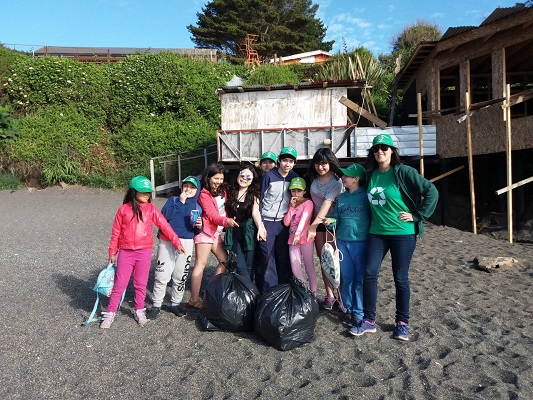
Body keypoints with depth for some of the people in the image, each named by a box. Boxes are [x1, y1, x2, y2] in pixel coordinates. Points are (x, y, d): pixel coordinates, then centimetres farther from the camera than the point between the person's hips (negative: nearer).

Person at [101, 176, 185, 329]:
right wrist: (112, 252, 6)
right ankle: (110, 313, 15)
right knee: (119, 284, 4)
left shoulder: (151, 209, 1)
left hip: (144, 252, 1)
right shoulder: (123, 209, -1)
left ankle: (139, 311, 26)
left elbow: (165, 226, -3)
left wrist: (176, 242, -8)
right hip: (125, 252, -1)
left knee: (141, 284, 11)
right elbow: (116, 232, 4)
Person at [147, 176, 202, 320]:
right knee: (162, 274, -2)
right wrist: (180, 202, -14)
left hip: (186, 243, 2)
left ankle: (175, 304, 24)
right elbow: (164, 215, -14)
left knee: (181, 275, 9)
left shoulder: (198, 207, 10)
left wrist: (199, 226, -11)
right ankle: (156, 305, 12)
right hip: (167, 241, -2)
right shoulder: (174, 199, 4)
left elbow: (197, 231, 11)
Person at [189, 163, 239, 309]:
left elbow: (225, 210, 19)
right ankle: (194, 299, -3)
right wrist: (227, 221, -35)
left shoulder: (222, 192, 12)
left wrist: (228, 222, 1)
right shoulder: (204, 194, -10)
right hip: (205, 232, -8)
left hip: (217, 232, 8)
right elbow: (212, 215, -20)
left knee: (225, 260, 11)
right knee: (201, 264, -7)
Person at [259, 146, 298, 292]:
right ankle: (269, 292, 7)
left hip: (284, 224, 3)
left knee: (284, 259, 5)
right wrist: (260, 224, -7)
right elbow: (260, 200, -4)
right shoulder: (268, 176, -6)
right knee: (268, 259, -2)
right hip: (267, 222, -3)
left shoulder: (295, 178, 6)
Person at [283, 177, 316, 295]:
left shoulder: (308, 203, -3)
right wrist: (292, 207, -2)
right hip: (292, 239, 6)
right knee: (295, 270, 5)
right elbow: (286, 222, 6)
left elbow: (304, 219, -18)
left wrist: (298, 234, -31)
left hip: (305, 239, -6)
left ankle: (313, 294, 10)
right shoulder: (291, 204, 15)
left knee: (309, 268, 2)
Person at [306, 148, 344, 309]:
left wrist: (312, 227, -28)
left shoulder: (336, 182, -17)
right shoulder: (315, 178, 2)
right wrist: (313, 224, 6)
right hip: (318, 221, 6)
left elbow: (326, 205, -24)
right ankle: (329, 295, 12)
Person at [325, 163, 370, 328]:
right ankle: (349, 309, 27)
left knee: (361, 279, 3)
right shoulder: (341, 197, 10)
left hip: (361, 242, -5)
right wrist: (331, 222, -7)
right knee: (346, 278, 12)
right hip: (342, 241, 5)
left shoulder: (366, 196, -6)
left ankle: (359, 313, 15)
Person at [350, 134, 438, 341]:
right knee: (369, 273, 1)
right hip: (377, 233, 5)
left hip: (403, 233, -5)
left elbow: (431, 191, -12)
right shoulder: (371, 174, 7)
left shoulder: (403, 172, -11)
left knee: (400, 278, 5)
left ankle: (402, 322, 21)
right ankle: (369, 320, 13)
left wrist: (417, 215, -11)